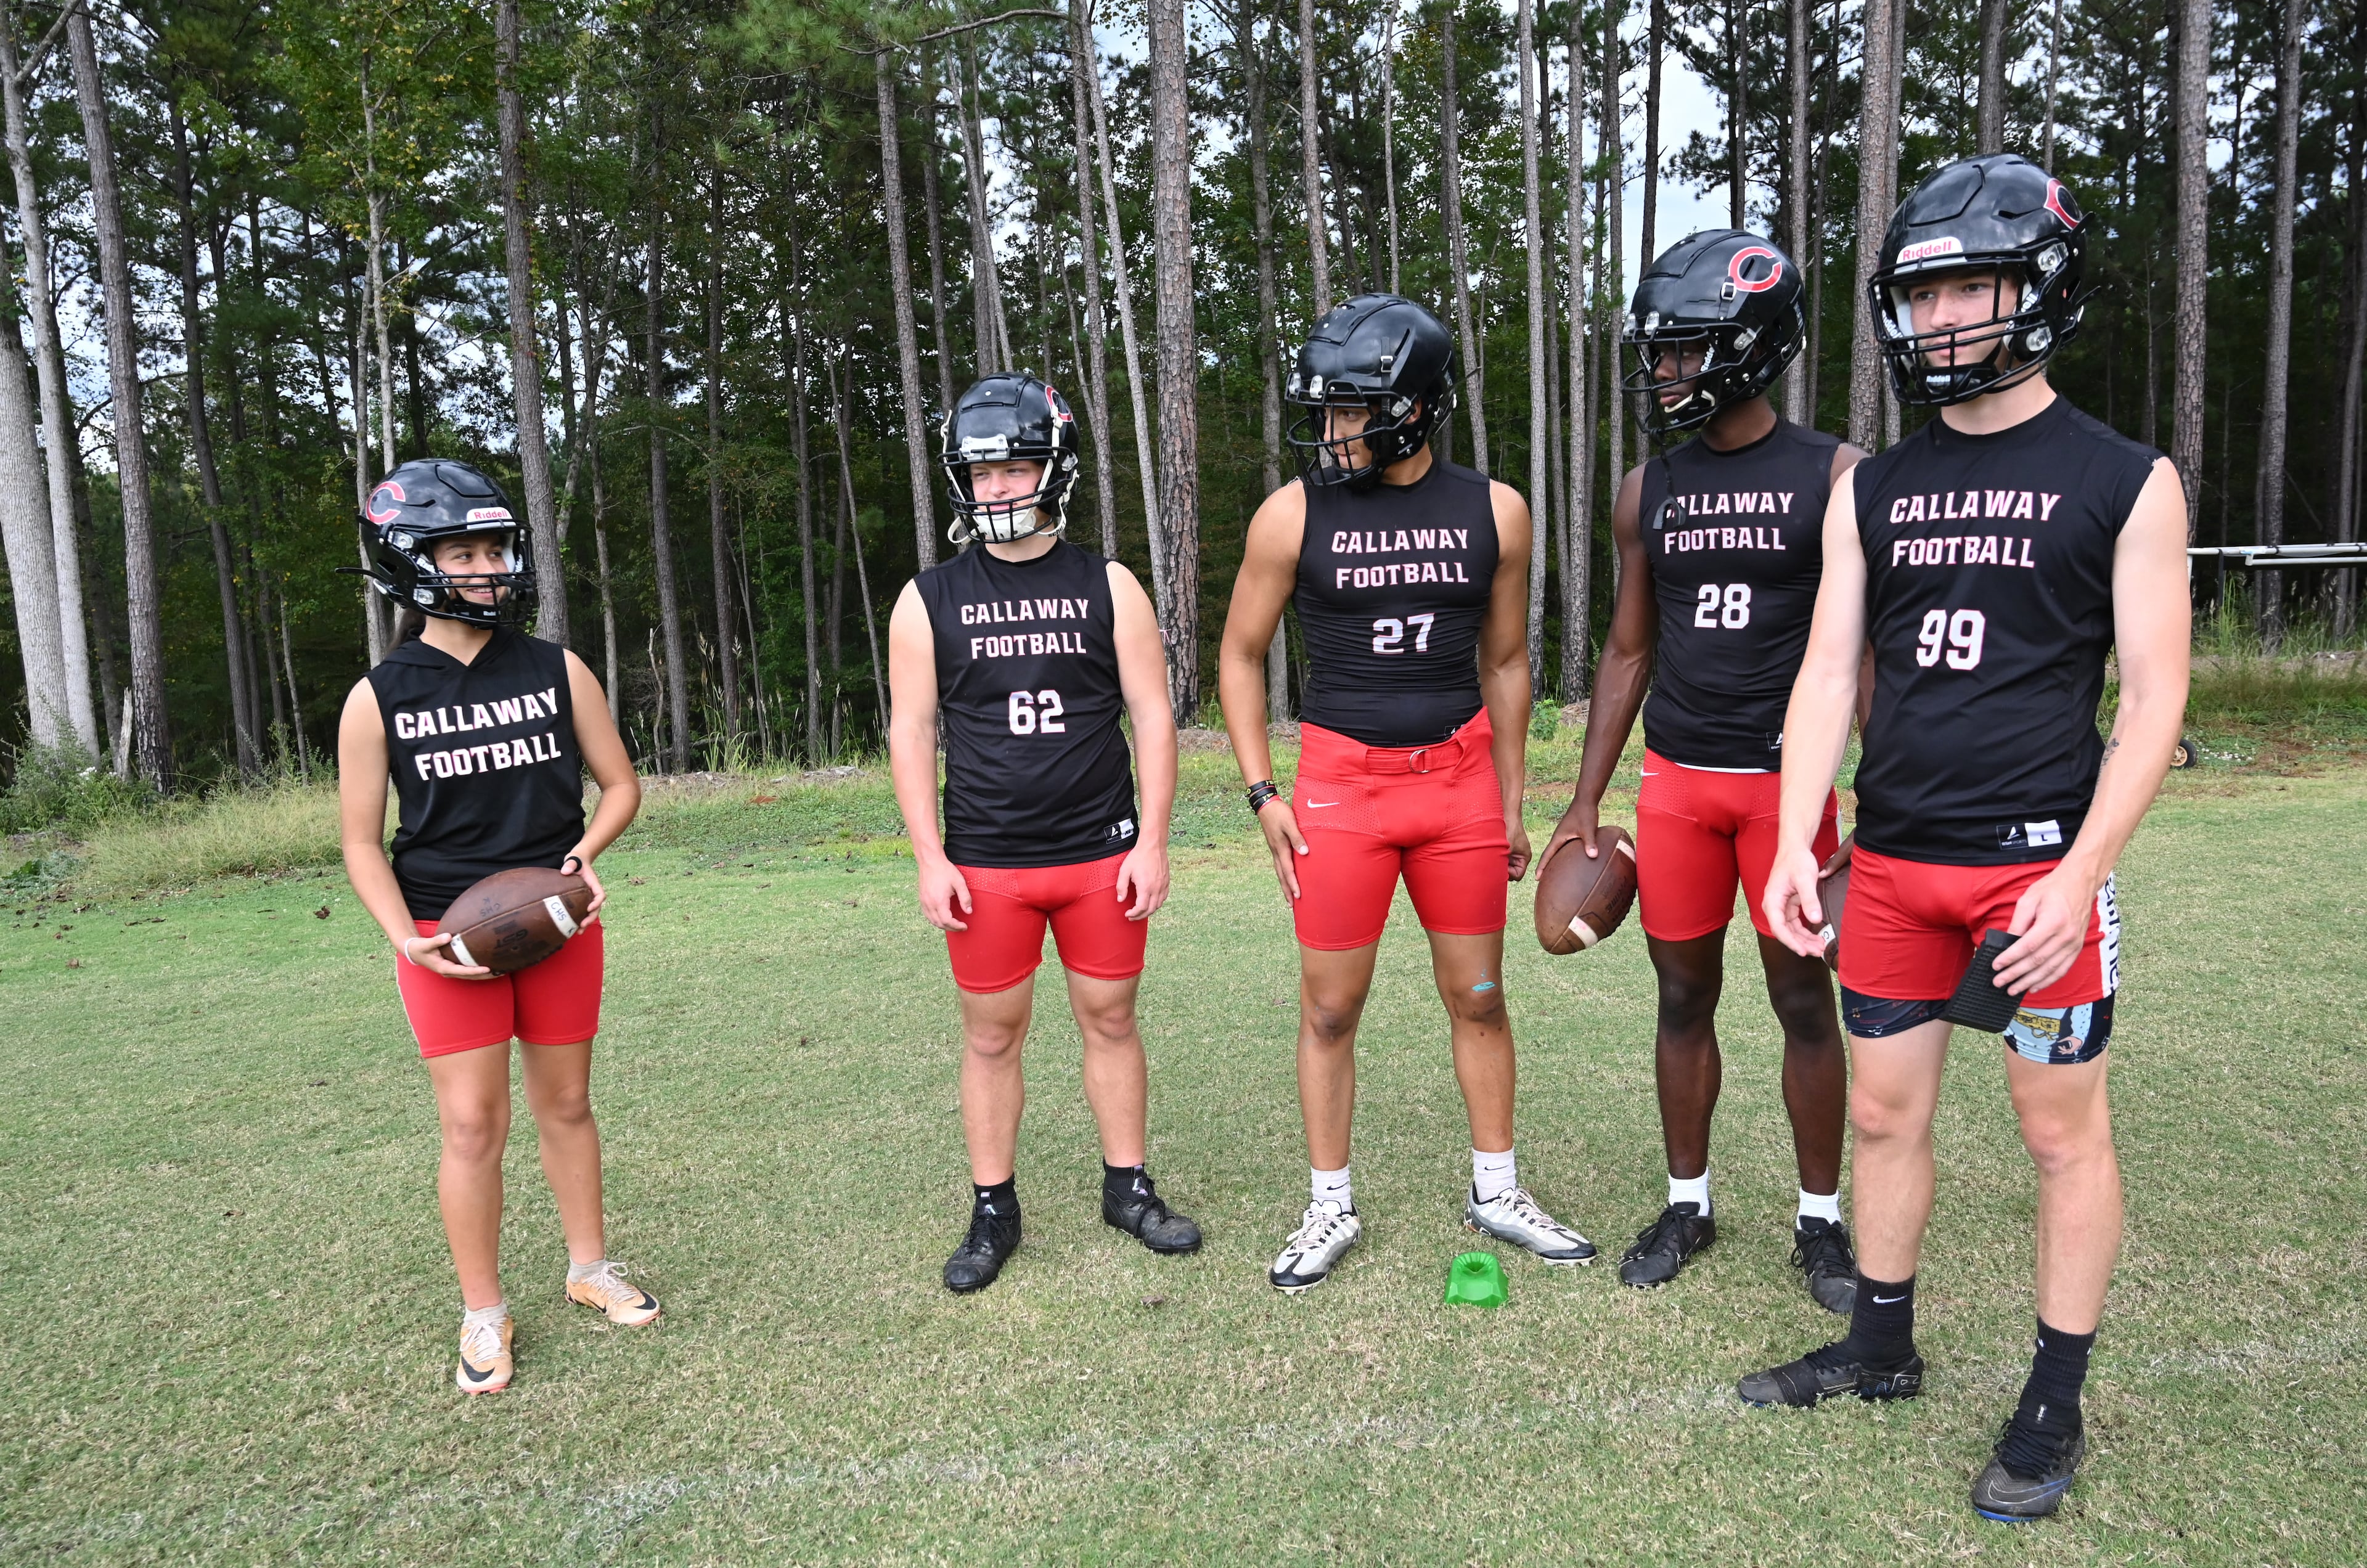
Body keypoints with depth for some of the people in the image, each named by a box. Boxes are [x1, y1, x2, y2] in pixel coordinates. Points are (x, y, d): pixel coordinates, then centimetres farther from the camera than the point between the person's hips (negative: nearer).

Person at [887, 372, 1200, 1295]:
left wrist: (1152, 841, -4)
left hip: (1102, 856, 0)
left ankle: (1127, 1188, 26)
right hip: (985, 864, 0)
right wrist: (929, 859, -3)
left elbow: (1152, 718, 2)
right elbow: (911, 732, 3)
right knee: (992, 1035, 8)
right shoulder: (929, 601, 3)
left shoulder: (1108, 587, 2)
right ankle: (993, 1211, 22)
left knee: (1110, 1018, 10)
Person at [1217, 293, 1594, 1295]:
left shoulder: (1492, 513, 1)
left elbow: (1504, 661, 11)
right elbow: (1241, 656, 4)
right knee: (1330, 1008, 4)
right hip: (1342, 780, -2)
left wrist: (1510, 804, 11)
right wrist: (1262, 793, -3)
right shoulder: (1295, 515, -5)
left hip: (1459, 779, 2)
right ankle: (1331, 1210, 21)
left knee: (1478, 996, 10)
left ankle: (1495, 1192, 29)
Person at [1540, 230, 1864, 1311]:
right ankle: (1687, 1203, 26)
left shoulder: (1835, 479, -4)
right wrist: (1584, 805, 9)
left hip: (1788, 778, -3)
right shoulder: (1648, 493, 7)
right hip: (1675, 780, 3)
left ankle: (1821, 1217, 23)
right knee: (1684, 996, 9)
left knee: (1803, 999, 6)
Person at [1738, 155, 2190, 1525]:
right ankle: (1883, 1349, 32)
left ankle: (2055, 1409, 24)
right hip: (1892, 865, 4)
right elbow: (1830, 673, 6)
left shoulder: (2125, 481, -3)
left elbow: (2153, 696, -6)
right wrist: (1795, 843, -3)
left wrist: (2080, 876, -15)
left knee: (2064, 1131, 8)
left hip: (2038, 867, -4)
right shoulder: (1873, 487, 8)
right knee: (1885, 1113, 13)